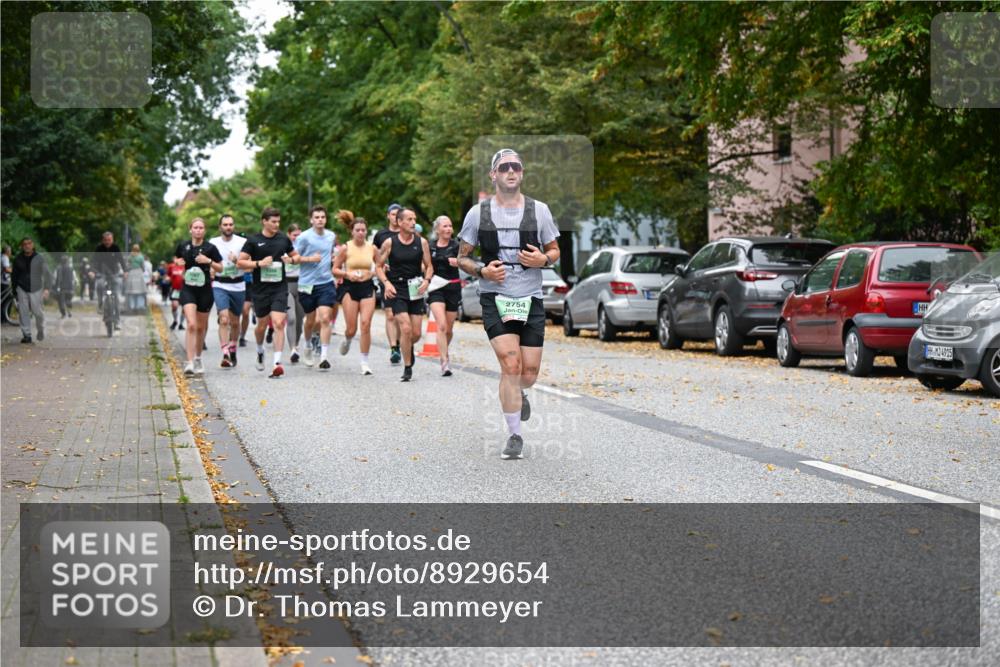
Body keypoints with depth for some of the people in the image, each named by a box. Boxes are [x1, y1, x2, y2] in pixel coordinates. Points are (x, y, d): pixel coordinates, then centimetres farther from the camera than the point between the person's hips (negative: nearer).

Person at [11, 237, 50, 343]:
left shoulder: (39, 259, -2)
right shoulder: (17, 260, 4)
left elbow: (46, 274, -2)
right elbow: (14, 275, 16)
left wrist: (46, 288, -12)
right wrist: (14, 289, 14)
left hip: (36, 289, -2)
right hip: (22, 289, 2)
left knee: (38, 312, -1)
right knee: (24, 313, -3)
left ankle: (41, 330, 26)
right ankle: (26, 335, 3)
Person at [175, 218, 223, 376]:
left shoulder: (210, 248, -4)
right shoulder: (183, 246, 2)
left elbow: (220, 269, 0)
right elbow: (176, 259, 23)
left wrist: (209, 261, -14)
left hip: (205, 290, 0)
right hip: (188, 290, 0)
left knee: (201, 327, 12)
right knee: (191, 325, -17)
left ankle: (198, 359, 33)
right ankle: (190, 363, -19)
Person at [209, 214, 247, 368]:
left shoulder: (242, 242, -1)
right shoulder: (213, 243, 3)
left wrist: (237, 260, -22)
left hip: (238, 286, 1)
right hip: (220, 285, -1)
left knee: (235, 322, 13)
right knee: (224, 320, -18)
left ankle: (232, 350, 35)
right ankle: (225, 355, -23)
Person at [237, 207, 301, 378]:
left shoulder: (283, 239, 6)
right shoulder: (253, 241, -2)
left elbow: (296, 256, 19)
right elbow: (240, 262, -4)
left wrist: (291, 260, -4)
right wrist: (259, 263, -17)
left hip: (280, 288, 0)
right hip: (260, 289, 0)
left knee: (279, 323, -14)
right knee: (262, 324, 12)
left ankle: (277, 362, -16)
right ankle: (260, 350, 43)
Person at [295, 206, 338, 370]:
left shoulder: (331, 236, 7)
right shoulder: (304, 237, -7)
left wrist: (334, 259, 9)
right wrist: (310, 259, -16)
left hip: (326, 283, 2)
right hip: (307, 284, -2)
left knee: (325, 319, -12)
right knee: (310, 320, 12)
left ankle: (324, 357, -12)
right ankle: (308, 346, 41)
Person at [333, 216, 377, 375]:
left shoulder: (372, 248, 5)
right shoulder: (345, 248, -1)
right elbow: (335, 269, 1)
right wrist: (347, 274, -15)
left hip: (367, 287, 1)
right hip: (350, 288, -1)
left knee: (366, 324, -12)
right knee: (351, 328, -2)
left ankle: (364, 362, -3)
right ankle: (347, 340, 38)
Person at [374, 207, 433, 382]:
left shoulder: (422, 242, 2)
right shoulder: (389, 243, -3)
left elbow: (429, 266, 10)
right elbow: (378, 266, 5)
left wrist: (426, 281, -9)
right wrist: (386, 283, -11)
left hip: (416, 291, 3)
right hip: (397, 292, -3)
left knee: (416, 333, 3)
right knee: (406, 328, -17)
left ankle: (408, 347, 40)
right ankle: (407, 368, -5)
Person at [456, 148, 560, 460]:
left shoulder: (539, 210, 3)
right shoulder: (478, 213, 0)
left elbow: (555, 251, 14)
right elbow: (462, 258, 7)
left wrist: (543, 259, -9)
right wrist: (482, 270, -13)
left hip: (531, 299, 2)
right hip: (495, 298, -2)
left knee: (529, 373, 3)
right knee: (511, 365, -17)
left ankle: (517, 393, 42)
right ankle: (515, 437, -4)